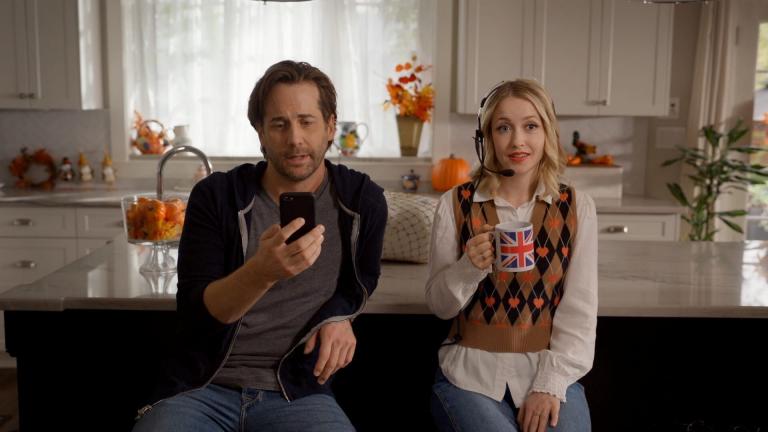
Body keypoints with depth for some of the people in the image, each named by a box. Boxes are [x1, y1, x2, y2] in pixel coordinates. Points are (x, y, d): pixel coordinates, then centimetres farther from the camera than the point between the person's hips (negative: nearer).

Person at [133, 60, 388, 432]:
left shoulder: (362, 200, 0)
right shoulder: (215, 196, -4)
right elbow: (193, 314, -9)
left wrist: (339, 313, -2)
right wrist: (261, 272, -29)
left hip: (299, 393, 1)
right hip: (203, 388, 0)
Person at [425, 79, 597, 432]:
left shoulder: (577, 207, 0)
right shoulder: (455, 204, -3)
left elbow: (580, 309, -2)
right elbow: (439, 306, 0)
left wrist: (552, 383, -12)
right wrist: (469, 268, -19)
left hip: (549, 372, 1)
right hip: (471, 373, -1)